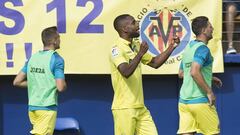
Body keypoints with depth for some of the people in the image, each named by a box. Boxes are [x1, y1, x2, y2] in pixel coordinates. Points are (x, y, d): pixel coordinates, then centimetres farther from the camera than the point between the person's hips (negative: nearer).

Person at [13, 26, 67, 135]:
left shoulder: (33, 58, 9)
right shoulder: (56, 59, -11)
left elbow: (17, 82, 9)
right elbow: (61, 87, -18)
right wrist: (64, 84, 4)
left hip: (32, 107, 7)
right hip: (47, 108, -7)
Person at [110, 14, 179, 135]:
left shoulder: (136, 46, 13)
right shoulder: (117, 49, -13)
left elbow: (155, 63, 22)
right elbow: (126, 72, -27)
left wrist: (171, 47, 12)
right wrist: (140, 53, -32)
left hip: (140, 107, 8)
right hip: (124, 108, -8)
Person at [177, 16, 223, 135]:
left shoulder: (189, 47, 14)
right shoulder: (202, 48, -13)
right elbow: (194, 72, -27)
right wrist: (209, 92, -19)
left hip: (184, 100, 7)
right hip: (200, 100, -7)